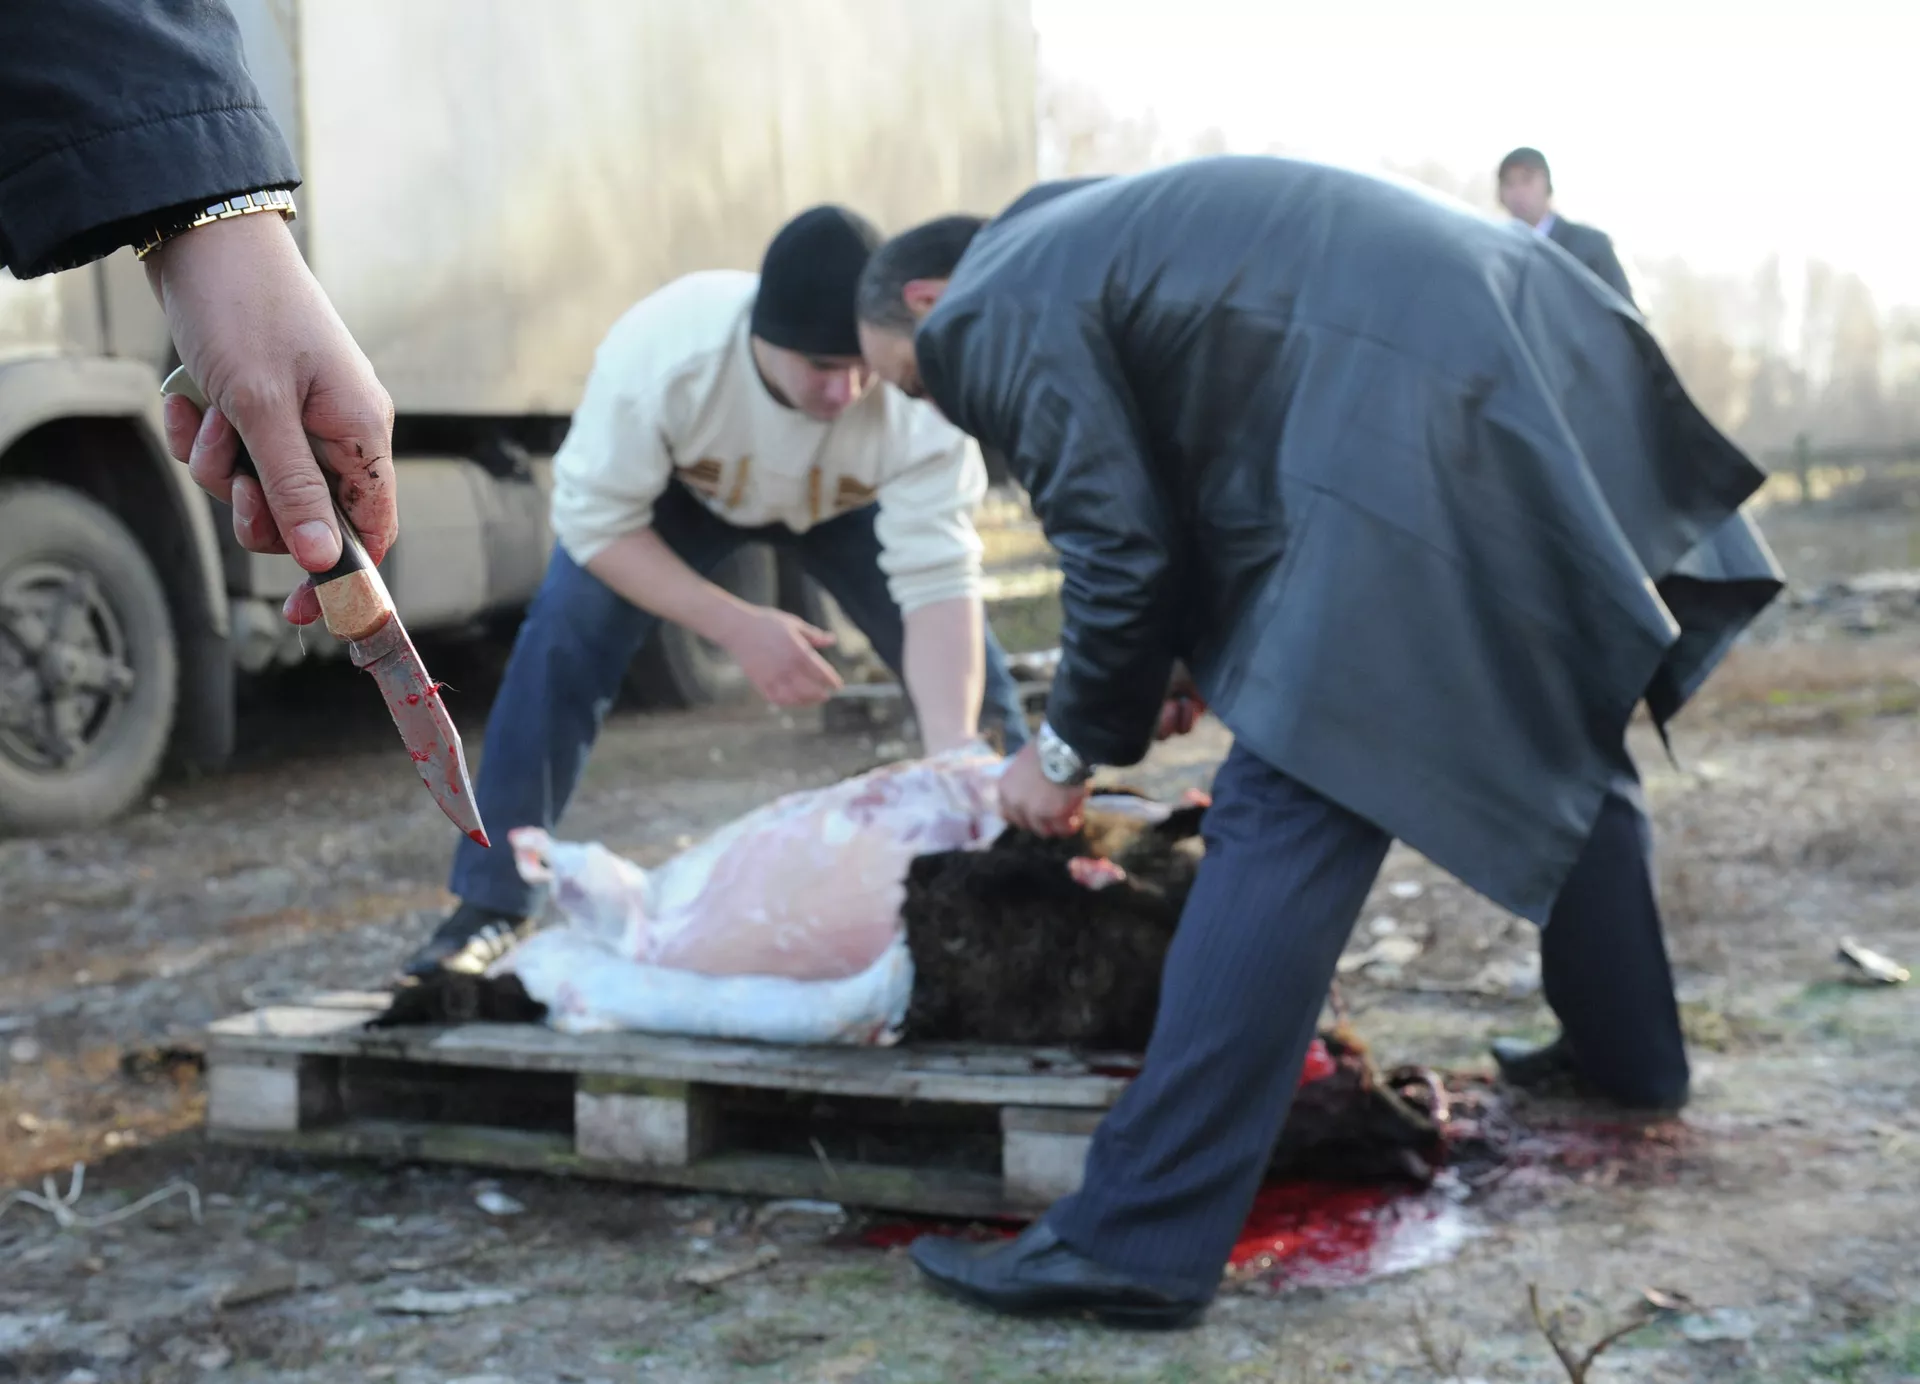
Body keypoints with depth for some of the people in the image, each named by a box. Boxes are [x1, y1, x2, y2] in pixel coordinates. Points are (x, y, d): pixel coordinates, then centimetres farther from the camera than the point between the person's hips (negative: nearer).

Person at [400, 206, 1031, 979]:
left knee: (965, 666, -14)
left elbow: (939, 584, -41)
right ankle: (491, 908, -11)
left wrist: (952, 750, -55)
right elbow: (596, 519, -29)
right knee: (563, 638, -21)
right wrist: (738, 626, -37)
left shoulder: (920, 395, -40)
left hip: (844, 505, 1)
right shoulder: (659, 349, -41)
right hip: (682, 490, -1)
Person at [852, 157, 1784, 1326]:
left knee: (1290, 818, -12)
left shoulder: (993, 313, 2)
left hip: (1414, 425, -10)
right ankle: (1630, 1054, 46)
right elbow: (1199, 500, 31)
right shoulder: (1082, 245, 30)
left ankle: (1136, 1241, -10)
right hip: (1545, 365, 10)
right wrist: (1171, 681, 32)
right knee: (1560, 743, 27)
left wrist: (1073, 748, 10)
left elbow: (1123, 550, -4)